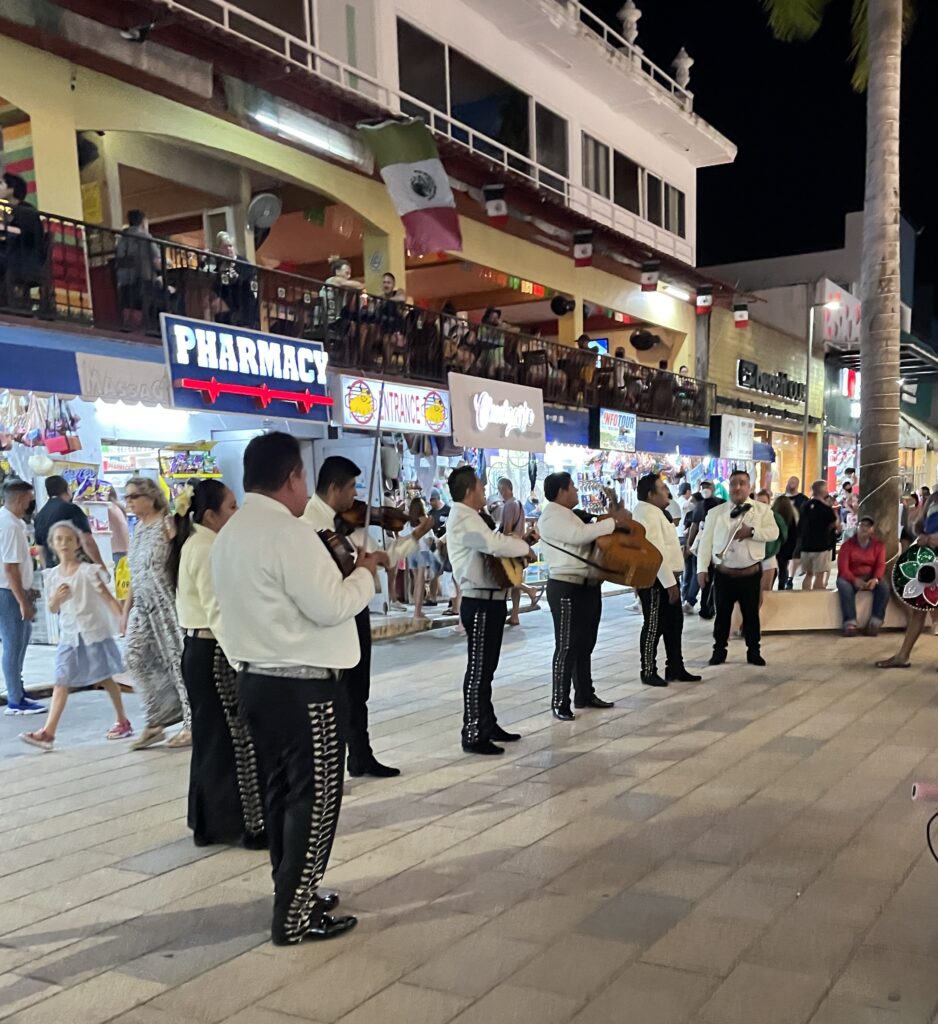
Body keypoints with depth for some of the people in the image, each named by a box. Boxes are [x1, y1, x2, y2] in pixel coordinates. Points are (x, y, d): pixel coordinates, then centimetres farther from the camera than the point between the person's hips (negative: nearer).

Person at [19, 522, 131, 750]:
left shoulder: (88, 571, -9)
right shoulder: (52, 576, 4)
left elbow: (108, 598, -11)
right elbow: (53, 609, 11)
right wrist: (56, 598, -12)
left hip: (93, 632, -4)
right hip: (68, 635, 4)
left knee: (105, 679, 6)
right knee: (61, 682, -1)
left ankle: (123, 722, 21)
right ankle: (48, 733, -5)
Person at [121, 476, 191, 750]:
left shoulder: (167, 524, -9)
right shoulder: (138, 528, 13)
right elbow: (135, 574, 17)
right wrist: (126, 609, 16)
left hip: (166, 602, -8)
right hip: (143, 605, 8)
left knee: (177, 660, -2)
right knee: (137, 658, 1)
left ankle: (191, 724, 9)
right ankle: (155, 722, 11)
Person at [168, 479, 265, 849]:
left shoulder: (192, 545, 13)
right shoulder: (208, 549, -17)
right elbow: (219, 613, -23)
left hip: (197, 651, 10)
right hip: (214, 653, -10)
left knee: (211, 737, 15)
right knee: (233, 738, -1)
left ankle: (209, 823, 24)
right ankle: (245, 824, 8)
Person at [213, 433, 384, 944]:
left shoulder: (230, 533, 11)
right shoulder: (290, 532, -19)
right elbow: (330, 607, -22)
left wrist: (341, 571, 15)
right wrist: (364, 572, -5)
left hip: (257, 678, 9)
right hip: (304, 685, -9)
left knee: (282, 791, 18)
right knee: (315, 798, 1)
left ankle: (292, 894, 30)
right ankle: (296, 917, 9)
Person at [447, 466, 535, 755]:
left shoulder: (469, 517, 19)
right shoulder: (464, 518, -16)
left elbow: (491, 544, 20)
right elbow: (495, 544, -30)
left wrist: (518, 540, 4)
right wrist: (525, 547, -14)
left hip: (489, 600, 11)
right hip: (480, 603, -11)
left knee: (487, 668, 17)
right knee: (478, 670, -6)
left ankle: (488, 724, 27)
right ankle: (473, 735, -1)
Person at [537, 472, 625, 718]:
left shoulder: (570, 514, 20)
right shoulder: (552, 516, -13)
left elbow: (588, 537, 19)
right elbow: (579, 535, -27)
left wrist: (609, 521, 6)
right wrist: (614, 521, -23)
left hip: (588, 586, 10)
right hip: (567, 588, -10)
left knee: (585, 644, 17)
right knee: (567, 647, -5)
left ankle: (585, 694, 28)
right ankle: (560, 703, 1)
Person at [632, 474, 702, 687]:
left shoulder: (655, 512, 16)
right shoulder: (647, 513, -18)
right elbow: (656, 552, -23)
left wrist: (672, 580, 17)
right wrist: (669, 582, -24)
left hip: (666, 577, 11)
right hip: (656, 580, -11)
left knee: (674, 623, 15)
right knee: (654, 626, -1)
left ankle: (675, 669, 23)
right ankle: (648, 672, 10)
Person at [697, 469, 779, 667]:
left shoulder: (762, 510, 3)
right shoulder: (716, 512, 4)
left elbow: (774, 533, -8)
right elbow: (706, 541, 1)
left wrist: (752, 531, -22)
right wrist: (702, 568, -6)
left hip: (751, 574, 0)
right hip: (723, 574, 0)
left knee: (751, 614, 9)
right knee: (722, 614, 8)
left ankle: (753, 651, 21)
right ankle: (719, 650, 20)